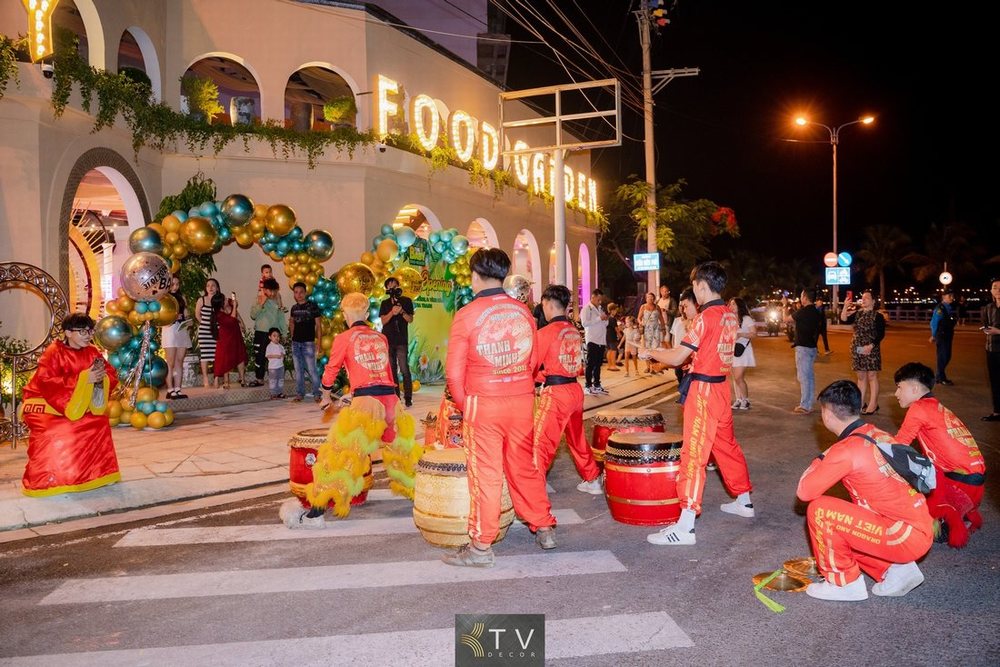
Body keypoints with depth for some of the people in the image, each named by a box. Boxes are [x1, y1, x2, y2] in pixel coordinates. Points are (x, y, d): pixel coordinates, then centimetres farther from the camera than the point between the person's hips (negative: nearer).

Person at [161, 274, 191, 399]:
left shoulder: (181, 297, 20)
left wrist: (188, 323, 0)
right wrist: (173, 317, -18)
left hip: (183, 330, 5)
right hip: (169, 329, -5)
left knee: (179, 362, 3)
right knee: (171, 363, -5)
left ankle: (178, 389, 3)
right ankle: (170, 390, -5)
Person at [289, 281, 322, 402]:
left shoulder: (312, 306, -3)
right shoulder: (294, 308, 11)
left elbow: (318, 324, -2)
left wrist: (318, 341, -8)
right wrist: (292, 335, 12)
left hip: (308, 342, -5)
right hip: (295, 342, 5)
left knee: (311, 369, -8)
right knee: (298, 369, 9)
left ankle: (317, 394, 0)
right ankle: (300, 393, 16)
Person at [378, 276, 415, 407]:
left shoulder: (406, 301, 6)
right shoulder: (385, 304, 11)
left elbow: (410, 319, 1)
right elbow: (383, 321, 0)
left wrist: (402, 311, -17)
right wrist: (392, 312, -17)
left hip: (401, 340, -3)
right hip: (387, 339, 3)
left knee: (404, 369, -8)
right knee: (391, 370, 5)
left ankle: (408, 398, -6)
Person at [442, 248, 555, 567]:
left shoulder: (467, 315, -10)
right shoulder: (523, 311, 2)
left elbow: (454, 370, -8)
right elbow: (533, 361, 10)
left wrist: (463, 403, 6)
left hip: (483, 405, -4)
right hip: (523, 400, 4)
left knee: (485, 474, 3)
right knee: (525, 467, 17)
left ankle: (481, 547, 12)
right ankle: (544, 528, 27)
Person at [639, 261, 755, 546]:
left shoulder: (706, 316, -17)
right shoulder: (730, 315, 9)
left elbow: (677, 359, -18)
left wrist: (650, 352, -1)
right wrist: (668, 351, 19)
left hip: (703, 389, -9)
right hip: (721, 385, 9)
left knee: (694, 453, -9)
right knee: (726, 444, 22)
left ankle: (685, 526, -9)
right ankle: (744, 501, 37)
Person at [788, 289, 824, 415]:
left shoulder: (803, 312, -15)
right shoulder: (817, 313, 9)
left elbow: (787, 318, -1)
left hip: (803, 347, -8)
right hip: (812, 347, 8)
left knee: (803, 377, -5)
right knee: (810, 376, 12)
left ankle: (804, 406, -4)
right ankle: (809, 405, 18)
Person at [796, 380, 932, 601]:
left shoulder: (846, 450, -18)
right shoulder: (878, 435, 6)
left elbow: (805, 492, -13)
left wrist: (820, 459, 3)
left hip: (907, 538, -8)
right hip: (921, 528, 8)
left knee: (819, 510, -11)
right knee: (840, 530, 19)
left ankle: (843, 583, 4)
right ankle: (896, 570, 14)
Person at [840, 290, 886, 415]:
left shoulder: (877, 316, -5)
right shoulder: (857, 313, 9)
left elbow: (881, 334, -9)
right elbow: (844, 320, -4)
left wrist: (871, 346, -20)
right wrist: (845, 307, -17)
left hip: (871, 350, -5)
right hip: (857, 349, 5)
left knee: (871, 376, -1)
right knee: (861, 376, 11)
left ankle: (873, 404, 4)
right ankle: (861, 402, 18)